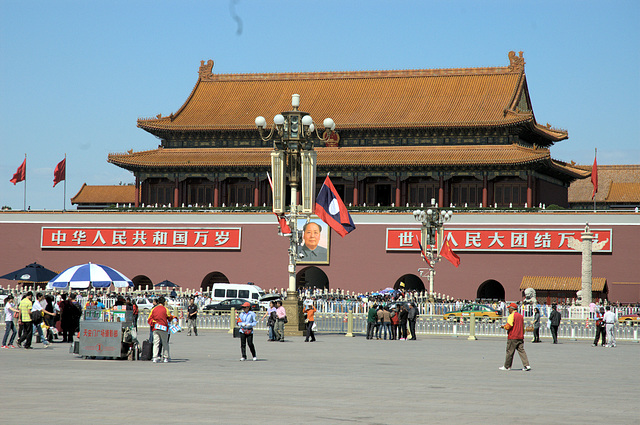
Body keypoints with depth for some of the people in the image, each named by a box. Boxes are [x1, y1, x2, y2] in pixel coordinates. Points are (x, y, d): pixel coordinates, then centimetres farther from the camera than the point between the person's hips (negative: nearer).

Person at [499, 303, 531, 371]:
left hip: (512, 337, -7)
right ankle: (526, 365, -8)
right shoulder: (520, 316, 13)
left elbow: (508, 326, -20)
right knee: (521, 351, 3)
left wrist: (504, 326, 0)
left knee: (510, 352, 3)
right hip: (520, 337, 7)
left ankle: (507, 366, 11)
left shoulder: (511, 316, -11)